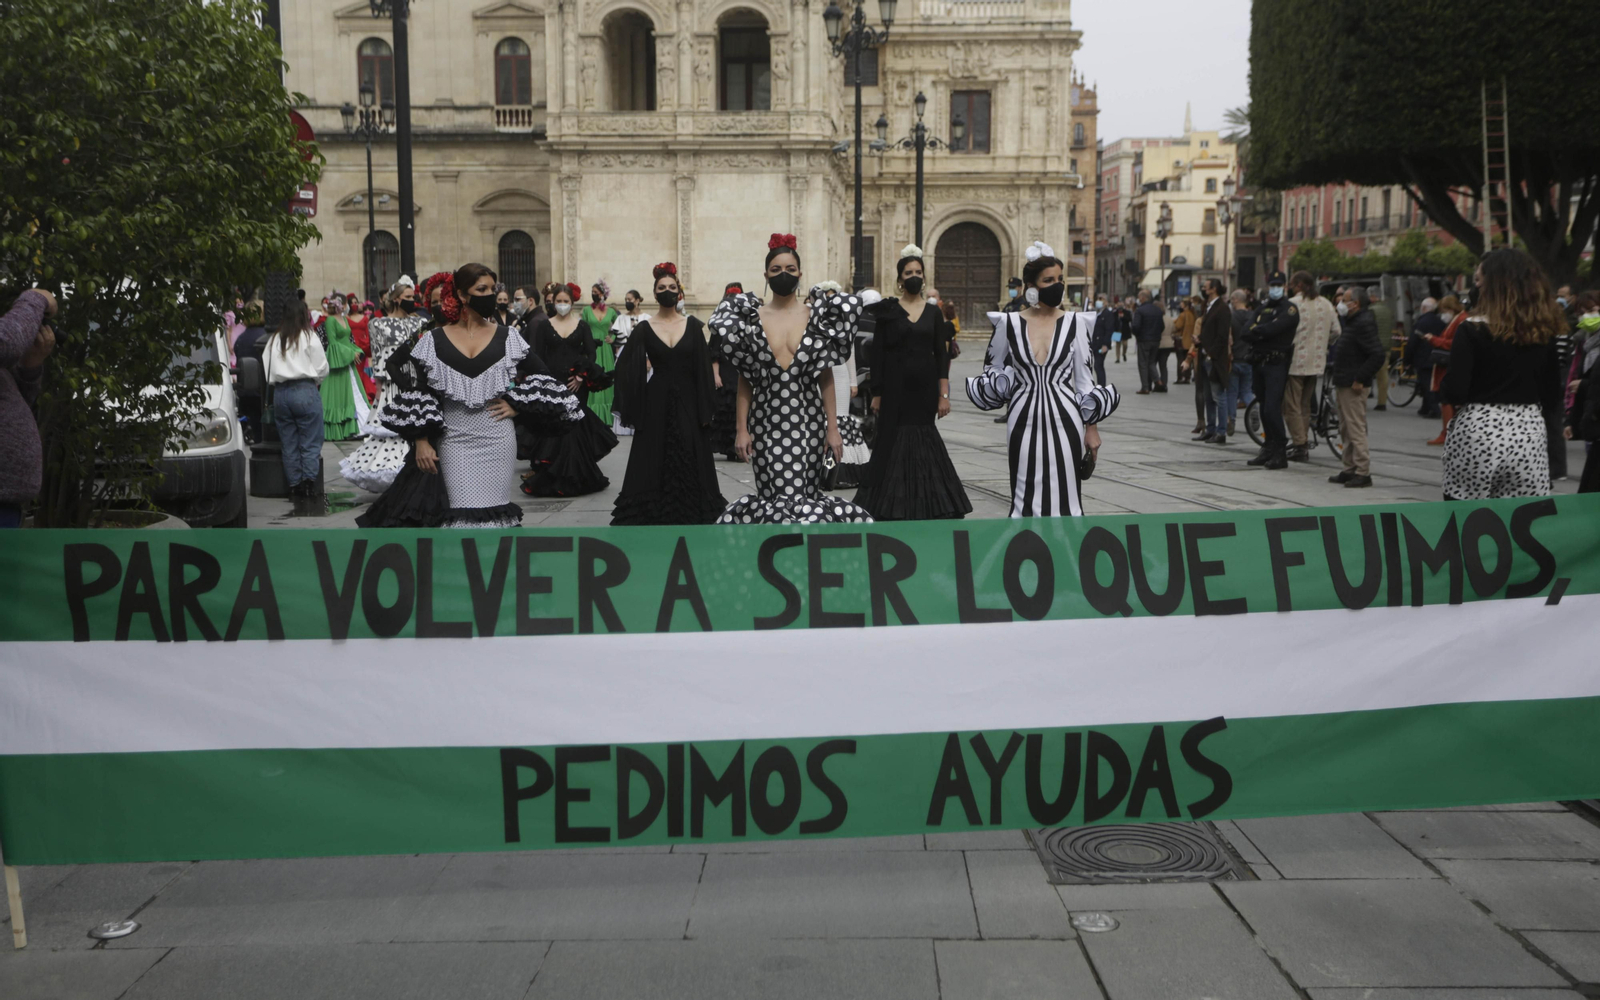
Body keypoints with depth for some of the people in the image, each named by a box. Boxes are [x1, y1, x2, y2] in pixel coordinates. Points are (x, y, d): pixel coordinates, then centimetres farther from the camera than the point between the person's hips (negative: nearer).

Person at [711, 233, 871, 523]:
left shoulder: (816, 316, 5)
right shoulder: (751, 319, 6)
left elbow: (826, 377, 4)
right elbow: (744, 380, 7)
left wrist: (833, 428, 0)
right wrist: (741, 429, 1)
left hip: (807, 422, 0)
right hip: (766, 421, 0)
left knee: (803, 494, -5)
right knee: (773, 496, -5)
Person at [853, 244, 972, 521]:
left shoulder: (933, 313, 7)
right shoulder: (888, 311, 1)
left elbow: (942, 355, 6)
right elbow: (878, 353, -1)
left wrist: (944, 395, -1)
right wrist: (877, 394, -6)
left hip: (925, 388, 2)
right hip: (896, 388, -2)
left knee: (923, 443, 3)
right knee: (894, 444, -1)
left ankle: (927, 507, 12)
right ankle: (892, 508, 8)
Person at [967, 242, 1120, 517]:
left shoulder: (1074, 324, 4)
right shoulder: (1009, 323, 4)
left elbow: (1084, 380, 6)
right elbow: (991, 368, 16)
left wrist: (1091, 428, 4)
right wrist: (997, 386, -6)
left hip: (1064, 421, 0)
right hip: (1025, 421, 0)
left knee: (1064, 495, -1)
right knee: (1027, 497, 0)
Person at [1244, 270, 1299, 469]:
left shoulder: (1289, 309, -4)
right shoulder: (1262, 308, 18)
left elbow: (1273, 328, -19)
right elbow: (1248, 332, 6)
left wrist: (1257, 330, -3)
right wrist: (1262, 331, -11)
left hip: (1277, 364, -7)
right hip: (1259, 362, 7)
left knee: (1272, 409, -14)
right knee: (1264, 409, 10)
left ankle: (1280, 453, -9)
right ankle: (1269, 449, 18)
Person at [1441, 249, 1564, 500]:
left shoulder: (1473, 329, -8)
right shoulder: (1546, 330, 7)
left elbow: (1454, 392, -13)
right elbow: (1554, 397, 10)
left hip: (1477, 434, -4)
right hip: (1529, 435, 4)